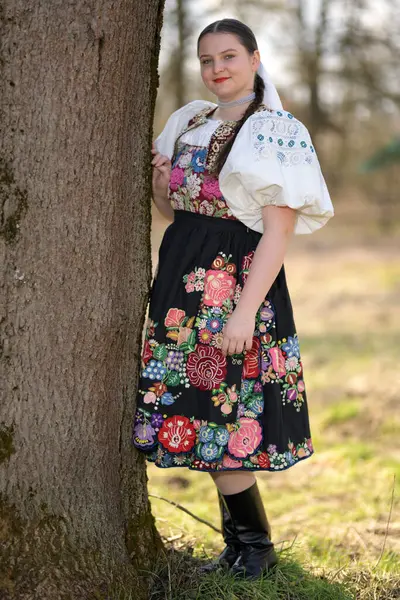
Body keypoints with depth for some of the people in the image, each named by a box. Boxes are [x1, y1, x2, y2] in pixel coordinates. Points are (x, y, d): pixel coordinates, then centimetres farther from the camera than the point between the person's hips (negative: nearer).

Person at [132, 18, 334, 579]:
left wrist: (245, 311, -21)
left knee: (219, 417, -7)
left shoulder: (277, 132, -6)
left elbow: (278, 232, -13)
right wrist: (160, 183, 0)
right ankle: (241, 543, 16)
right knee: (202, 416, 6)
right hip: (185, 280, 7)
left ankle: (255, 546, 8)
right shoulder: (189, 123, 14)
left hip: (238, 279, -7)